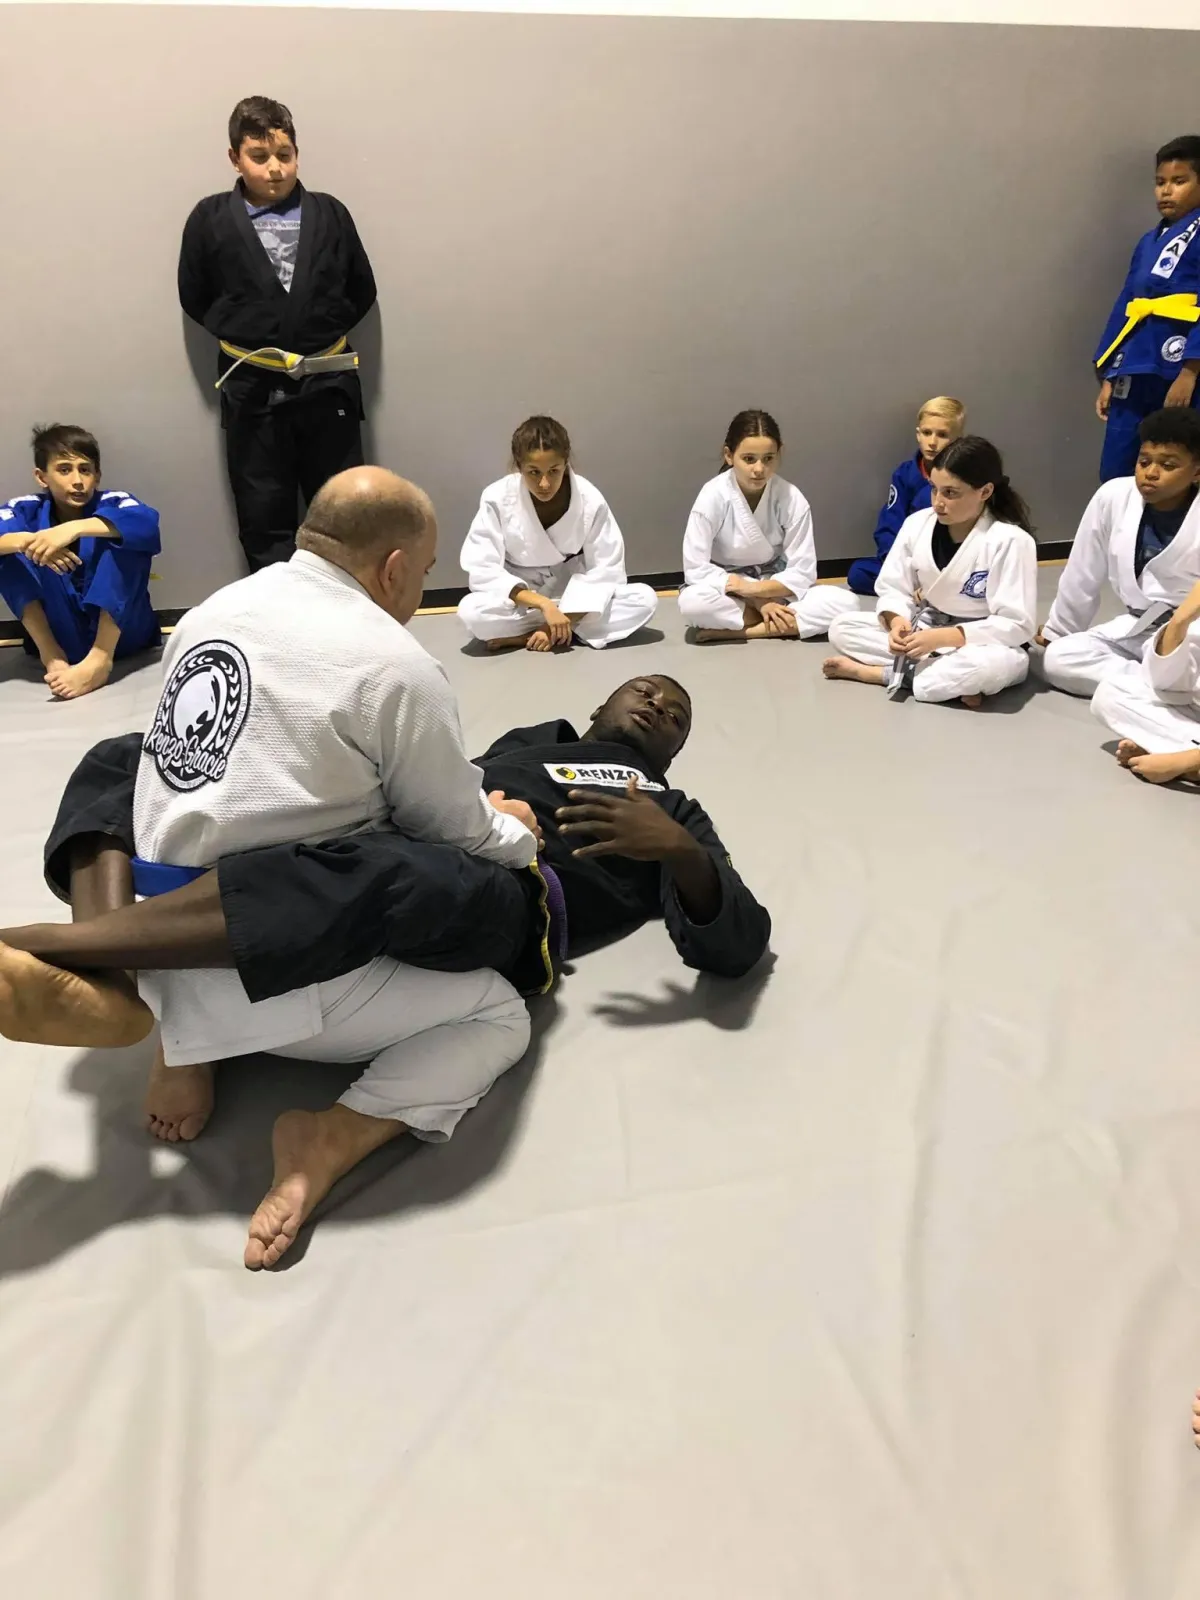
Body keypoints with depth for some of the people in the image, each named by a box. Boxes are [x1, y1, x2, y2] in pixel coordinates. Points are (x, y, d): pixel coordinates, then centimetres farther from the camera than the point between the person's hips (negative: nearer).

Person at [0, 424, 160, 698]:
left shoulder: (111, 503, -8)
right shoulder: (28, 510, -2)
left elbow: (147, 521, -31)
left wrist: (76, 529, -42)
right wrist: (27, 541, -40)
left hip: (121, 635, -1)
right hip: (60, 637, 2)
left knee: (126, 541, -23)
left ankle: (100, 660, -30)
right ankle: (50, 653, -19)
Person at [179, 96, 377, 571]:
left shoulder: (329, 213, 3)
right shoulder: (210, 219, 0)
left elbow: (362, 291, 9)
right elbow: (194, 298, 6)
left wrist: (322, 331, 2)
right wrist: (241, 335, 0)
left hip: (327, 383, 1)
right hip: (251, 387, 0)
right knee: (264, 518, 5)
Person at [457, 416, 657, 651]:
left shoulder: (590, 500, -17)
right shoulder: (497, 498, -18)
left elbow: (606, 569, -13)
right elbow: (482, 570, -19)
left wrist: (564, 617, -25)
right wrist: (543, 604, -31)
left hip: (573, 592, 3)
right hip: (521, 599, -2)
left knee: (645, 600, -23)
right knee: (470, 613, -32)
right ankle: (571, 630, -17)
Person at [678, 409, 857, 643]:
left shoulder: (792, 499, -13)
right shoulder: (712, 497, -18)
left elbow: (802, 571, -10)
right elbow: (696, 568, -19)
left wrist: (753, 589, -25)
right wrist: (757, 601, -22)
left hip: (774, 588, 3)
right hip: (727, 592, -3)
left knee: (844, 603, -23)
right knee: (691, 603, -37)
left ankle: (735, 631, -24)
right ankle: (776, 623, -19)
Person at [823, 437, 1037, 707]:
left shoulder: (1011, 541, -20)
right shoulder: (917, 523, -6)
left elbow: (1015, 625, -22)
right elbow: (894, 589, -1)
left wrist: (942, 638, -30)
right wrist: (897, 622, -26)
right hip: (924, 628, 5)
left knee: (995, 665, -41)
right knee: (841, 628, -11)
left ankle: (879, 672, -23)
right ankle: (953, 680, -20)